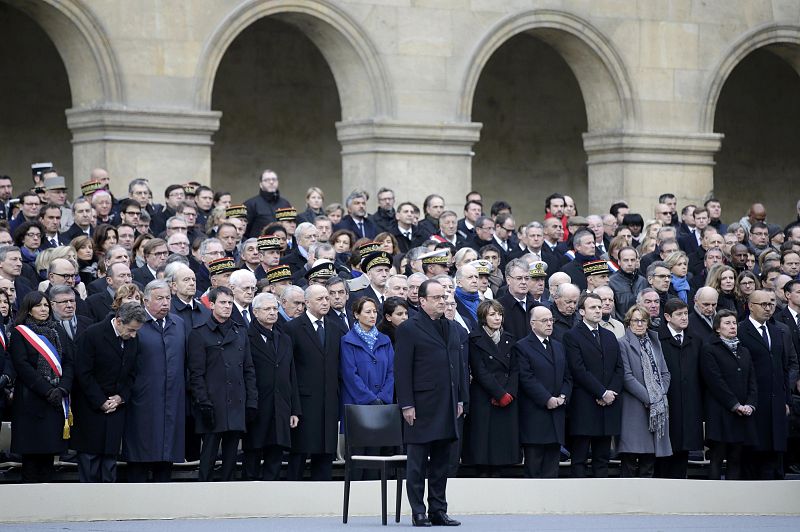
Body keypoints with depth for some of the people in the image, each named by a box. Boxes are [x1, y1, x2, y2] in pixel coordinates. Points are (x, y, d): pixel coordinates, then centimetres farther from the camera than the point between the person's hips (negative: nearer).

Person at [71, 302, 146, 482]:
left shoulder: (133, 340, 2)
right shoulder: (93, 335, -15)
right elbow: (83, 373, -14)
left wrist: (121, 397, -4)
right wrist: (101, 402, -13)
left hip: (116, 405, 5)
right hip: (91, 406, -5)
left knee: (111, 453, 5)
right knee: (90, 454, 0)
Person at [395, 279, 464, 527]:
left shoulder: (452, 328, 16)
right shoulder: (409, 328, -5)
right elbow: (402, 370, -9)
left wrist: (460, 399, 14)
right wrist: (407, 404, -14)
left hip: (447, 407, 7)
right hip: (422, 406, -7)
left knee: (441, 462, 9)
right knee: (418, 463, -2)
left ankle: (438, 511, 14)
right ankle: (418, 513, 0)